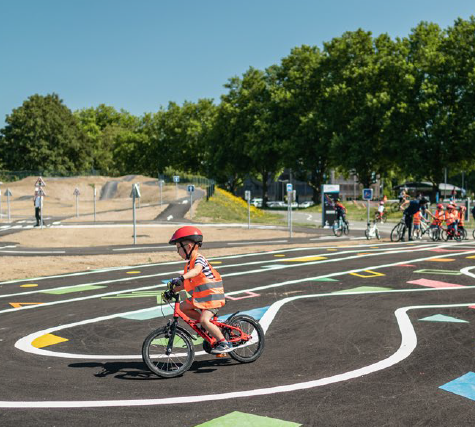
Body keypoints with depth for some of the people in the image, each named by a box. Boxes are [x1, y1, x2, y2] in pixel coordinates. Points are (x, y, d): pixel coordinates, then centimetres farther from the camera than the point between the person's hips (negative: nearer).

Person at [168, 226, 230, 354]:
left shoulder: (199, 259, -17)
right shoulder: (189, 263, 13)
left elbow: (196, 271, -41)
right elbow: (185, 283, 18)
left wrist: (181, 277, -55)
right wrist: (173, 290, 7)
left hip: (212, 295, -10)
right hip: (200, 296, 10)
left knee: (204, 320, -22)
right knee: (183, 307, 7)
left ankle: (224, 344, -11)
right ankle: (210, 326, 13)